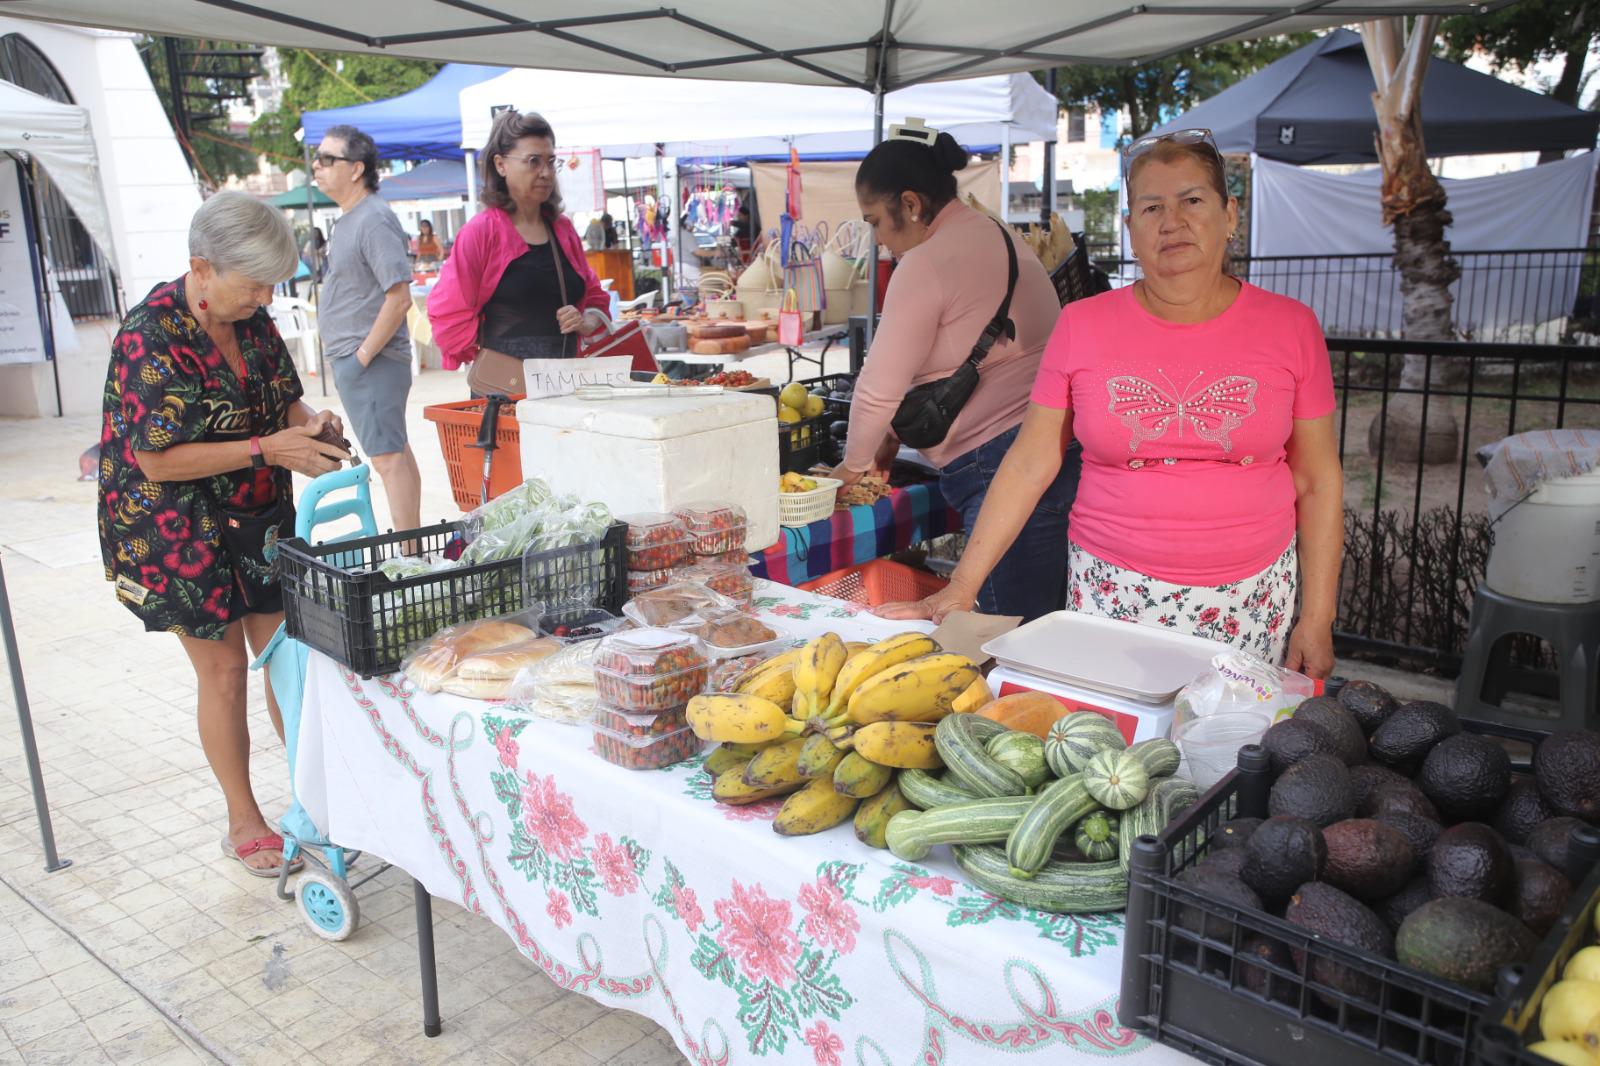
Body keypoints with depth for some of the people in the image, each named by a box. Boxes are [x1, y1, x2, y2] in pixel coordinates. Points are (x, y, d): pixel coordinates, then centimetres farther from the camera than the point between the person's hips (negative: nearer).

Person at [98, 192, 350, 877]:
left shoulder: (252, 319, 0)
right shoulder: (150, 338, -21)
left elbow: (283, 397, 13)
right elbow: (157, 461, -22)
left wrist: (307, 423, -10)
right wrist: (267, 447, -27)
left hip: (263, 520, 6)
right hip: (181, 534, -6)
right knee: (224, 671, 4)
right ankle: (244, 826, 21)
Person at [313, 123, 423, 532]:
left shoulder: (374, 220, -16)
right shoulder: (348, 218, 15)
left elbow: (399, 298, -23)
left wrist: (363, 355, -19)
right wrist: (350, 357, 15)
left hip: (370, 362, -10)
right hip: (350, 358, 10)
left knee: (389, 457, -9)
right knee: (396, 452, 14)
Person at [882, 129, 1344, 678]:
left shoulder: (1290, 326, 1)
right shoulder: (1082, 325, -1)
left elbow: (1317, 481, 4)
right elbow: (1029, 464, -1)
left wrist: (1317, 618, 1)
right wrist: (961, 588, -6)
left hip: (1253, 599, 1)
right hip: (1112, 588, 0)